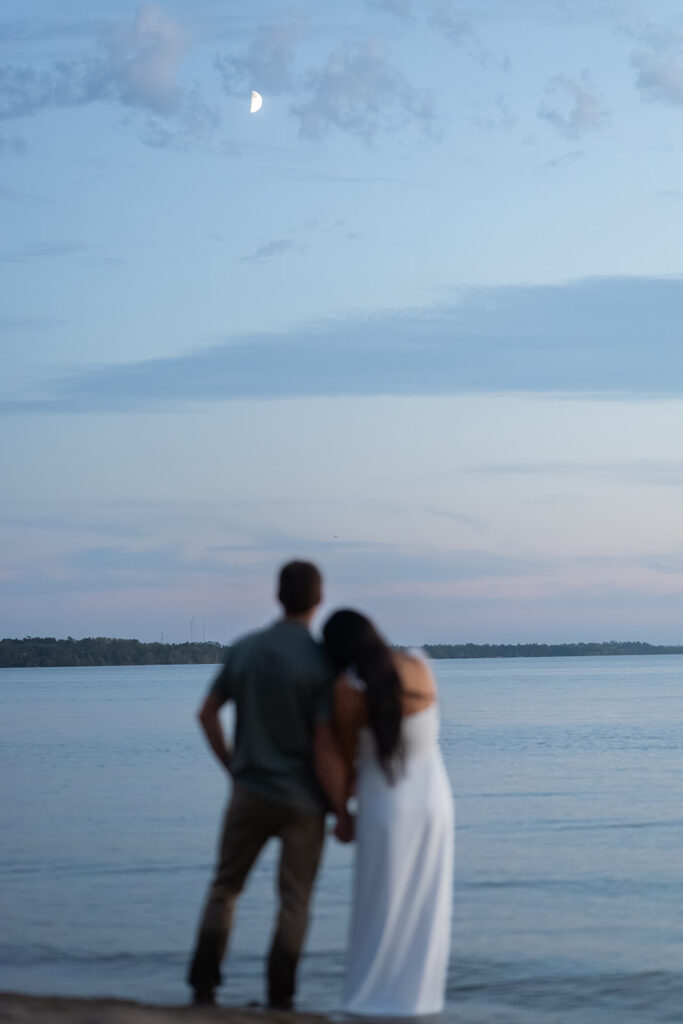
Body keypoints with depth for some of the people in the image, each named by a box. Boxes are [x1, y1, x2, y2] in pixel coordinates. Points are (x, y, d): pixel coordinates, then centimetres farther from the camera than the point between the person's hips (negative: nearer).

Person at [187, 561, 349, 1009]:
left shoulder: (244, 649, -1)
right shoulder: (321, 663, -14)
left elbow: (208, 713, 8)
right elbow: (325, 750, -16)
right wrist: (344, 813, -7)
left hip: (250, 791, 3)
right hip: (302, 800, -3)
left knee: (225, 887, 16)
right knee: (295, 901, 6)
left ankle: (204, 986, 12)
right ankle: (279, 1001, 4)